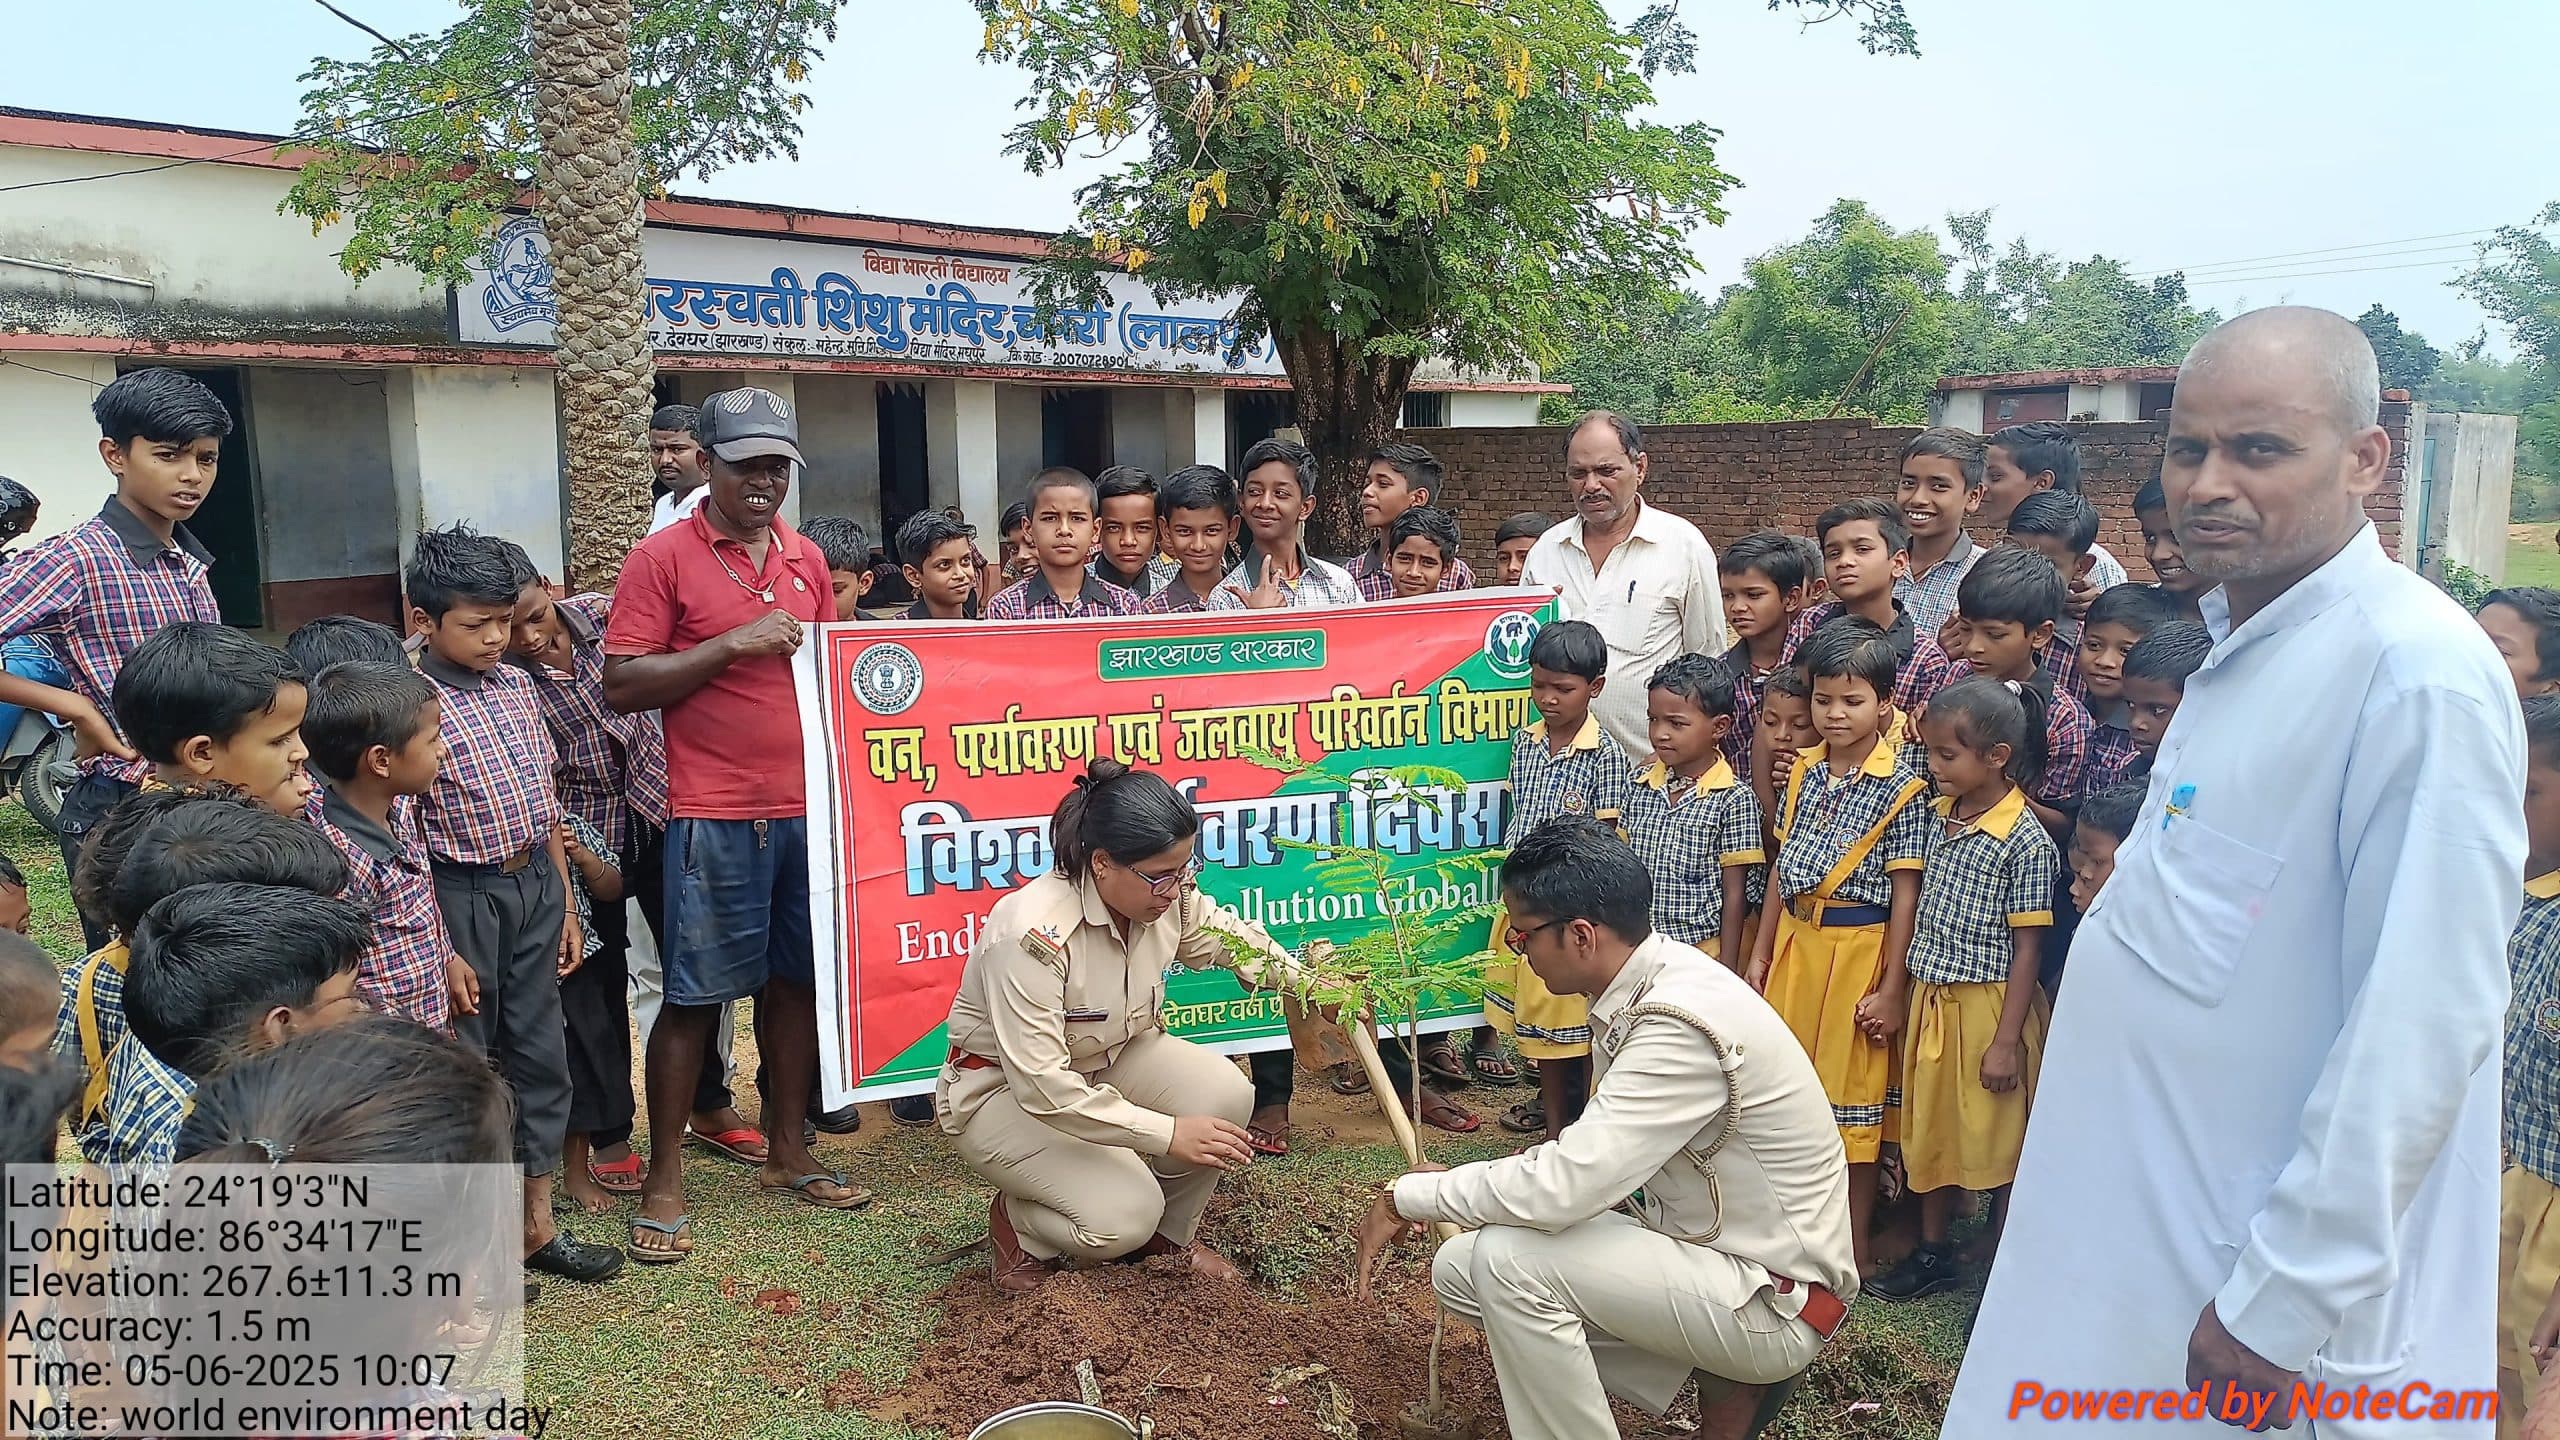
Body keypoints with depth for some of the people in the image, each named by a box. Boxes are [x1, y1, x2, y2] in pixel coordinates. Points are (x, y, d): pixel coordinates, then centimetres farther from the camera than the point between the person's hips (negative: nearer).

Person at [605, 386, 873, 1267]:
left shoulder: (806, 560, 12)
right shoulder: (664, 557, -4)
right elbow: (622, 686, -9)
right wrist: (731, 644, -16)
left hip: (807, 807, 5)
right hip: (715, 818, -5)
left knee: (795, 981, 13)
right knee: (694, 995, 1)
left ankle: (787, 1152, 27)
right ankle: (664, 1182, 14)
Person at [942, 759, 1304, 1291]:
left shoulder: (1165, 894, -16)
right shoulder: (1031, 935, -36)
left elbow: (1225, 934, 8)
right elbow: (1041, 1086, -35)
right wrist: (1167, 1133, -34)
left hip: (1109, 1058, 7)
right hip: (1004, 1089, -6)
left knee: (1225, 1094, -19)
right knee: (1123, 1216, -25)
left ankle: (1170, 1233, 8)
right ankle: (1016, 1223, 8)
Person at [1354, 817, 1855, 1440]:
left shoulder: (1682, 1027, -29)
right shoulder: (1649, 981, -1)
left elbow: (1563, 1187, -32)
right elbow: (1596, 1155, 9)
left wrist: (1406, 1196, -18)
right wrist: (1453, 1187, 0)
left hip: (1775, 1303, -9)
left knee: (1509, 1261, -24)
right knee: (1460, 1269, 2)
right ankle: (1723, 1380, 9)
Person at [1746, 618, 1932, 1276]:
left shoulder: (1902, 786, -12)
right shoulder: (1805, 771, 6)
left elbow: (1906, 891, -12)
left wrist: (1891, 988, -13)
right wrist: (1762, 952, 13)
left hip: (1857, 947, -6)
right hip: (1795, 939, 6)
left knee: (1851, 1097, 5)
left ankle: (1853, 1248, 20)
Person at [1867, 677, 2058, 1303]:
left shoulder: (2025, 840, -16)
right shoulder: (1940, 815, 4)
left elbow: (2027, 948, -15)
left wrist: (2006, 1040, -16)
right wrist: (1911, 995, 13)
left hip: (1990, 1005, -7)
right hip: (1932, 1000, 7)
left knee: (1997, 1140, 7)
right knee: (1929, 1127, 17)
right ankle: (1934, 1253, 33)